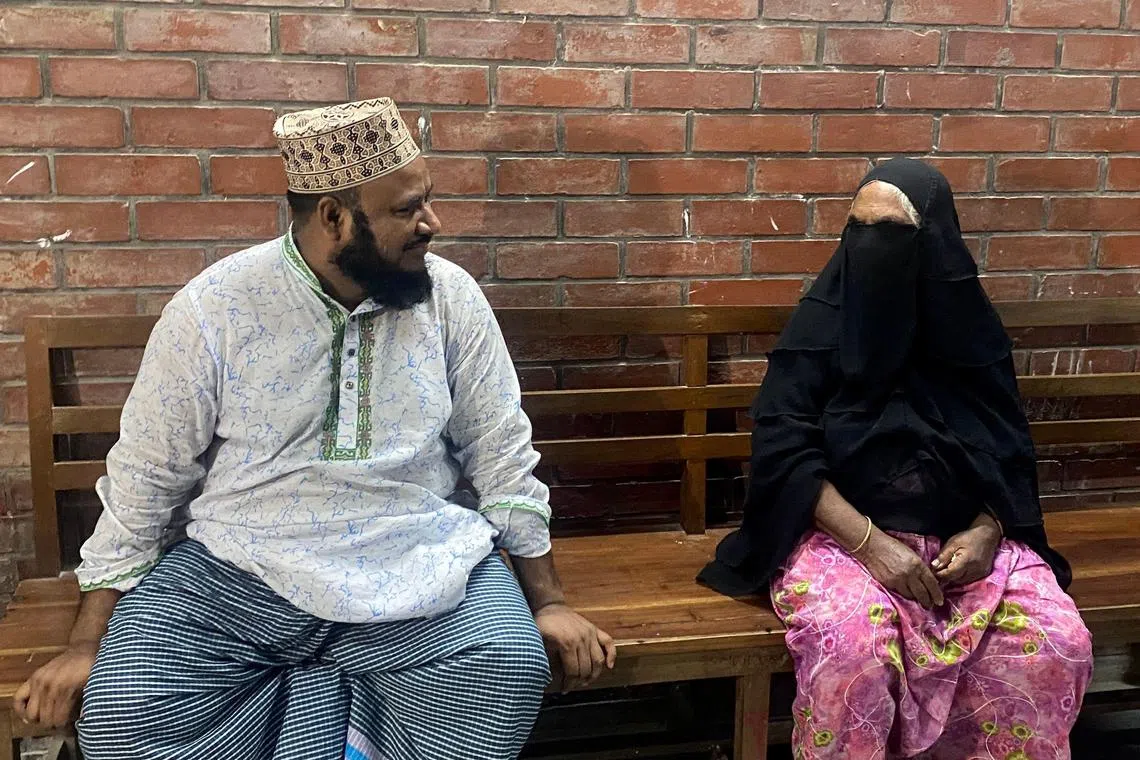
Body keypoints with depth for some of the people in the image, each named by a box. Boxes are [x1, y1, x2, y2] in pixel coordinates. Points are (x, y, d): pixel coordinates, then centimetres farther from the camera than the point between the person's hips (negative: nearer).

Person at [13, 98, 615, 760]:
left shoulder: (451, 297, -4)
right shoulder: (213, 308, -8)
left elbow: (502, 456, 3)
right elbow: (143, 479, 0)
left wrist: (548, 601, 2)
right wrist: (89, 644, 1)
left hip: (417, 566, 1)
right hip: (237, 567, 0)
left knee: (511, 669, -25)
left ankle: (316, 687, 0)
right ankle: (322, 691, 2)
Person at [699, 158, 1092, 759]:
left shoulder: (970, 330, 5)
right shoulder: (821, 324, -4)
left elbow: (1011, 449, 11)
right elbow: (782, 447, -10)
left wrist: (986, 532, -8)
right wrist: (870, 543, -18)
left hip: (965, 532, 3)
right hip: (843, 531, -3)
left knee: (1058, 644, -20)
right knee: (851, 648, -32)